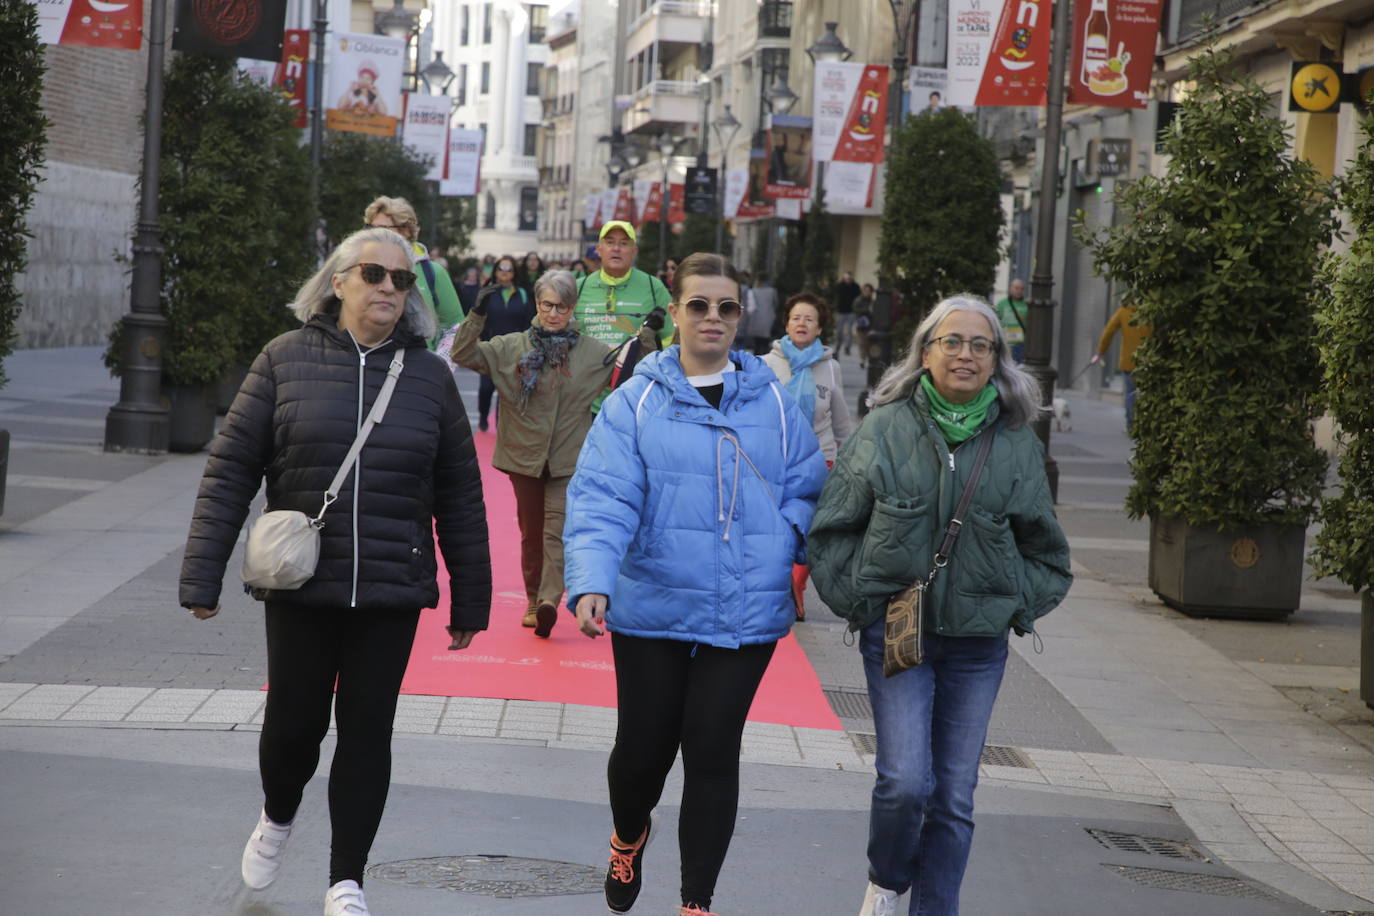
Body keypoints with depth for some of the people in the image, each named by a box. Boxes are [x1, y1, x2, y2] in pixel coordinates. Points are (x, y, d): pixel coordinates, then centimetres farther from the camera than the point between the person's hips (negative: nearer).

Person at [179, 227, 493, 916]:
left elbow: (459, 497, 7)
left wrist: (469, 599, 7)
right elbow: (230, 471, -1)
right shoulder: (287, 360, -1)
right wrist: (202, 576, -6)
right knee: (294, 720, 7)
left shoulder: (428, 375, 3)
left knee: (367, 731, 5)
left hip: (391, 592, 1)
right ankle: (277, 818, 40)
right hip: (300, 587, -1)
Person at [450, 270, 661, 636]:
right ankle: (533, 602, 21)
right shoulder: (510, 348, 2)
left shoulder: (592, 352, 4)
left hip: (568, 460, -2)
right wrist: (477, 316, -14)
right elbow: (464, 355, -2)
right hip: (523, 455, 2)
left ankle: (549, 600, -26)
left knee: (557, 529, -15)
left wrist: (646, 334, 2)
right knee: (531, 533, 11)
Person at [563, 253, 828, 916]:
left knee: (713, 751, 0)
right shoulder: (636, 402, -3)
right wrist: (591, 582, -26)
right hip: (652, 609, -1)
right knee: (643, 746, 8)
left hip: (745, 615, 1)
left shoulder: (773, 403, 5)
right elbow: (601, 499, -12)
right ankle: (628, 837, 43)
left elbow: (805, 494, 8)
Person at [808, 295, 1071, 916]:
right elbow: (831, 528, 4)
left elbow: (1046, 552, 14)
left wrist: (1017, 606, 4)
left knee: (955, 796, 4)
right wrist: (856, 599, -1)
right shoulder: (885, 429, -3)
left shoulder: (1017, 443, 3)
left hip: (978, 643, 2)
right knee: (906, 781, -12)